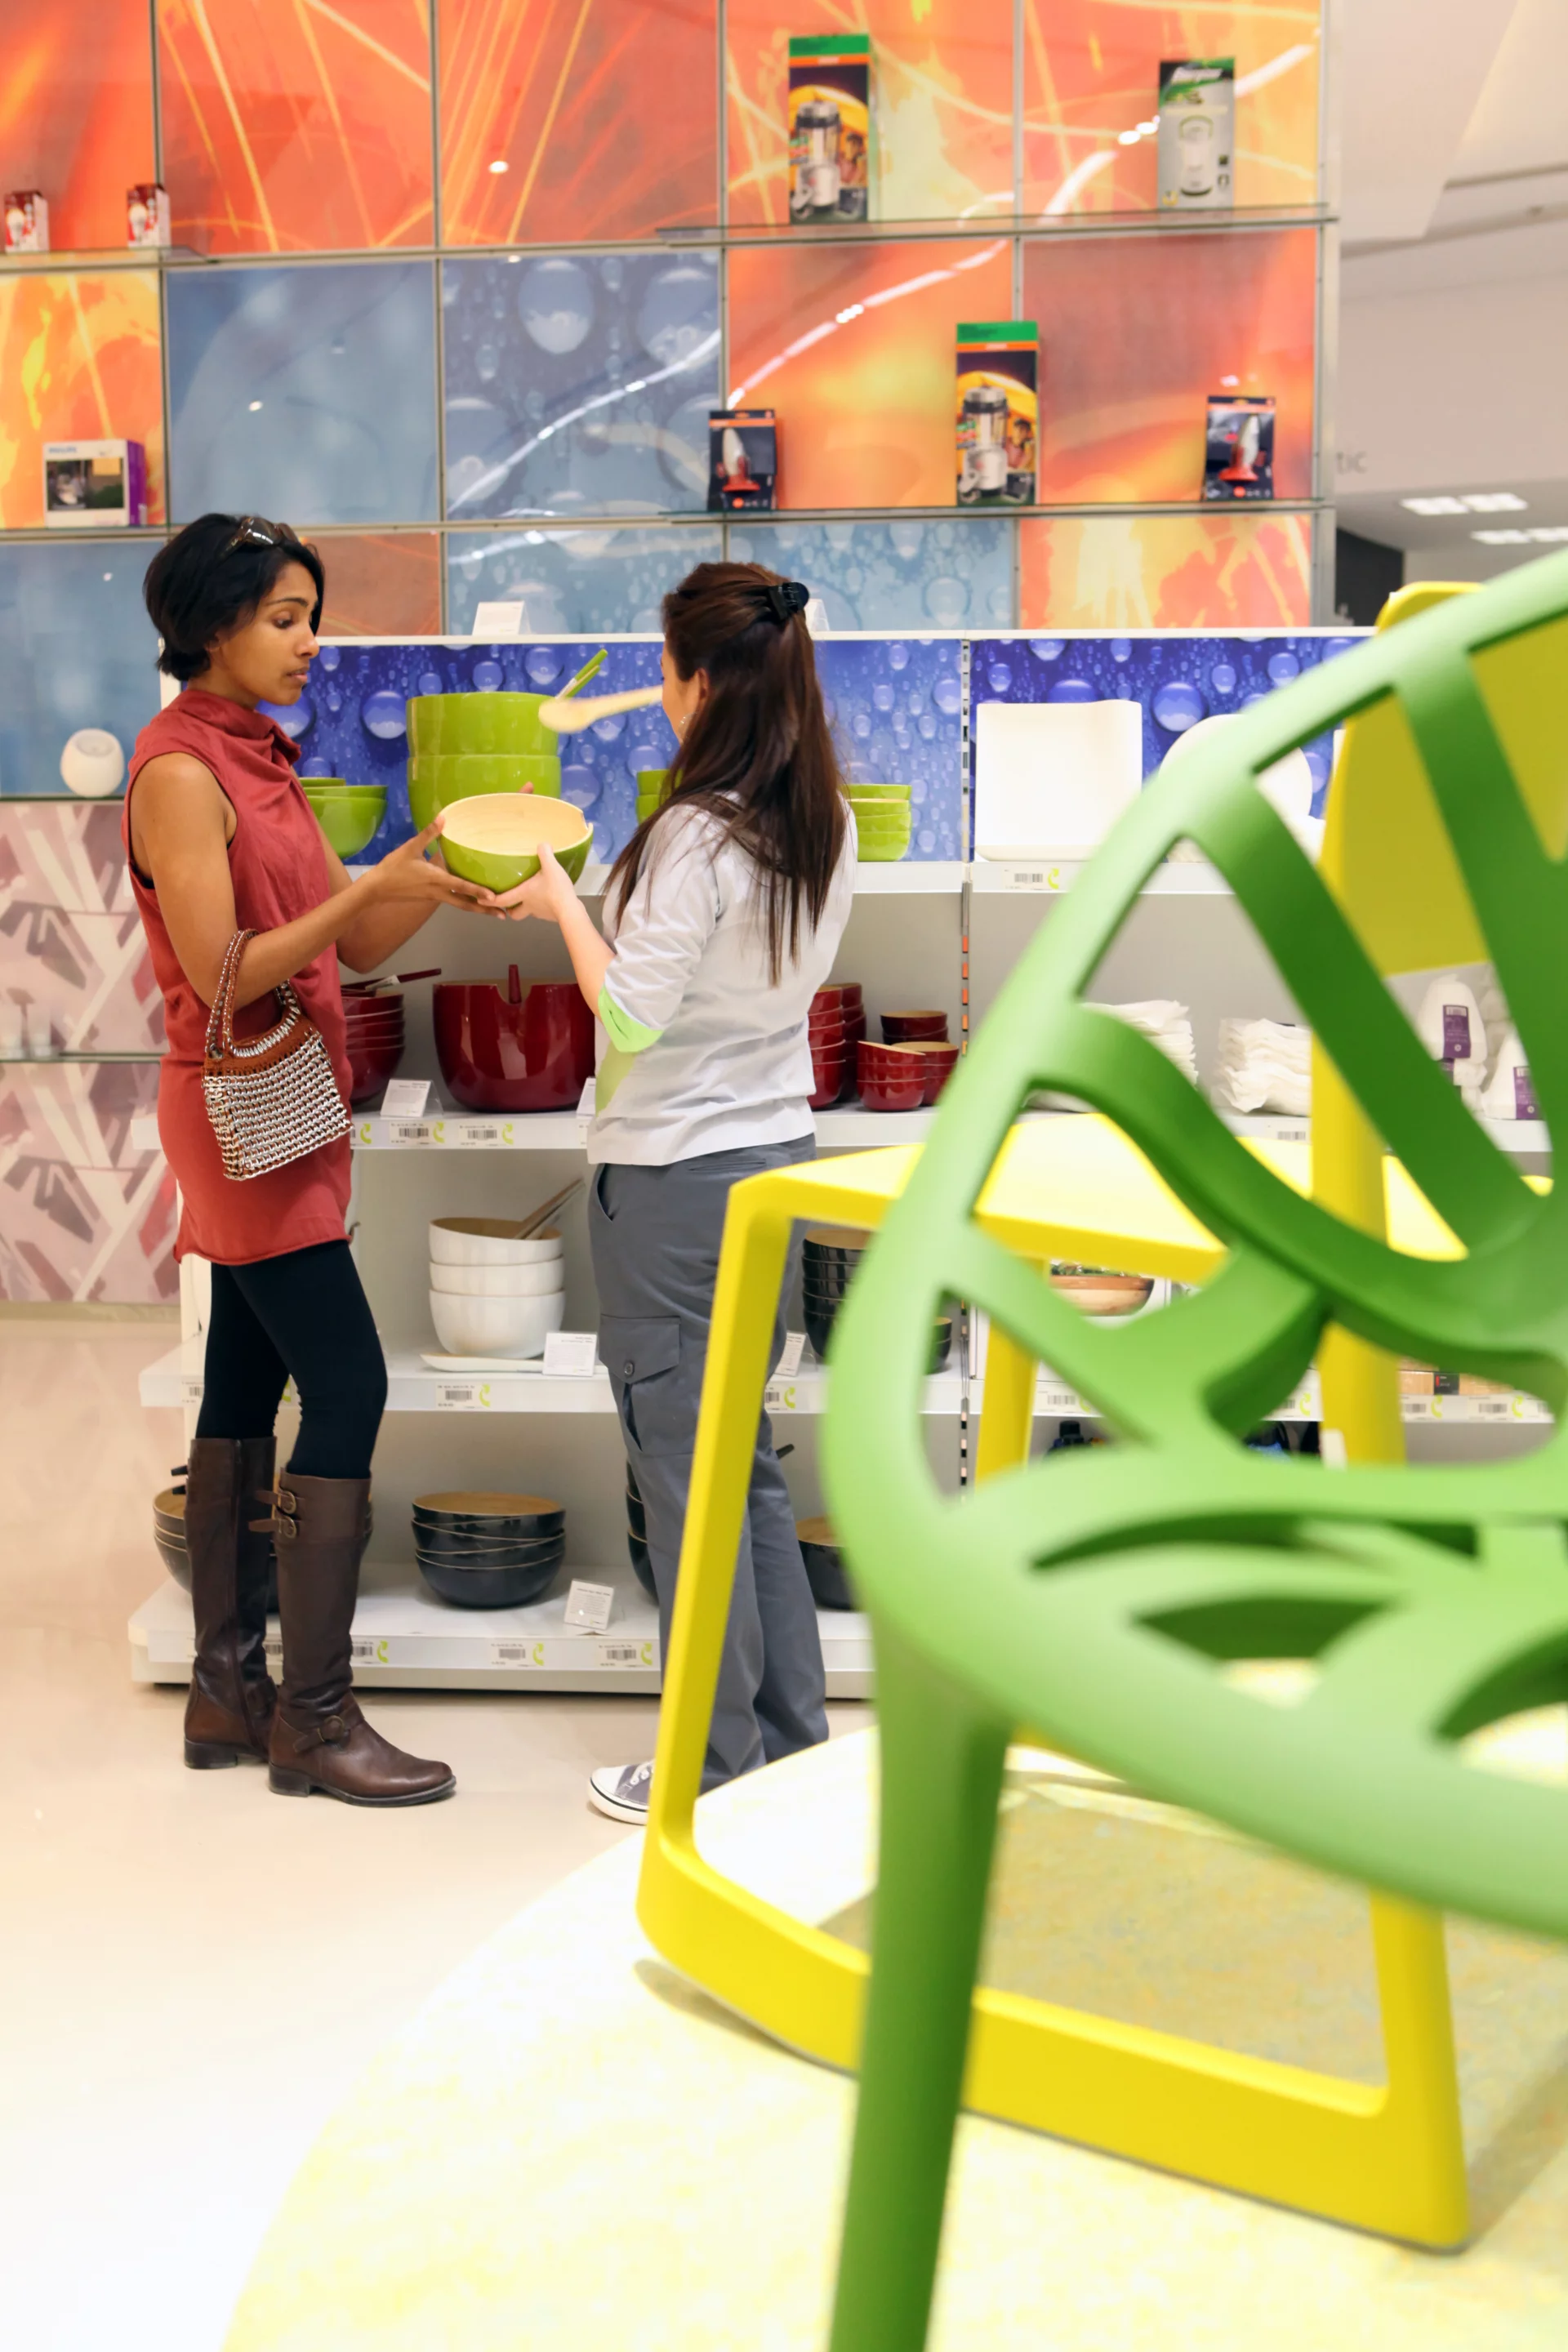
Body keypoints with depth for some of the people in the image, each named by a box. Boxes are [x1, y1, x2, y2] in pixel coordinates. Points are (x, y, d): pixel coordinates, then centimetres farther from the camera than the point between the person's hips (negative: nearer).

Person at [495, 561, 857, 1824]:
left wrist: (562, 899, -6)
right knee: (749, 1459, 18)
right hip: (776, 1154, 8)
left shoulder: (696, 837, -20)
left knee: (688, 1473, 3)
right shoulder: (829, 828, 4)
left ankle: (720, 1768, 14)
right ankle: (793, 1737, 28)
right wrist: (597, 891, 15)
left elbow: (631, 1015, -19)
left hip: (673, 1177, -8)